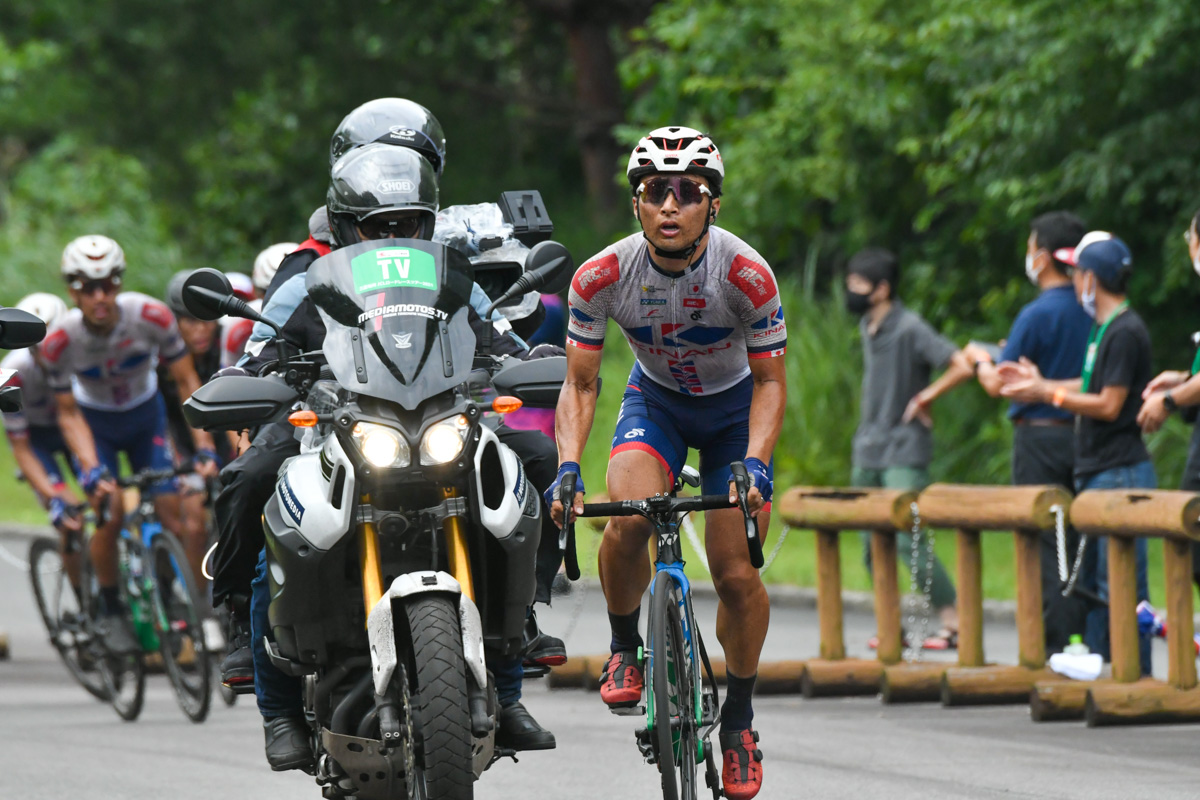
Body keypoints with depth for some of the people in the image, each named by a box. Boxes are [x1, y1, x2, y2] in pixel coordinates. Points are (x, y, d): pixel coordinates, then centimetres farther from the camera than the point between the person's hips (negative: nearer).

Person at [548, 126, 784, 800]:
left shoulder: (747, 275, -29)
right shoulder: (602, 276, -25)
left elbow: (771, 382, -18)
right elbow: (581, 384, -15)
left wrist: (754, 462, -33)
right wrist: (568, 468, -30)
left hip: (735, 407, -1)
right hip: (656, 400, 1)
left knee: (737, 574, -9)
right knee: (627, 521, -29)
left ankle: (740, 716, 14)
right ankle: (626, 648, -1)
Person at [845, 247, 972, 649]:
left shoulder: (910, 329, -14)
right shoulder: (867, 327, 12)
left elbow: (963, 367, -22)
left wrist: (924, 398, -13)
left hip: (904, 454, -9)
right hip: (867, 454, 9)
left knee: (907, 541, -16)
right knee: (872, 547, 8)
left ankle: (953, 623, -12)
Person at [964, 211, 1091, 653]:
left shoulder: (1038, 314, -14)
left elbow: (997, 384, -12)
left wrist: (980, 359, 11)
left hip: (1040, 438, -6)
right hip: (1081, 434, 6)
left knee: (1045, 548, -4)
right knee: (1079, 544, 11)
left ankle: (1055, 646, -8)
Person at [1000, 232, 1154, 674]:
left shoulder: (1125, 332, -15)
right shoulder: (1103, 327, 15)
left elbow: (1109, 404, -18)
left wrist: (1048, 395, -14)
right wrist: (1040, 383, 22)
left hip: (1121, 474, -10)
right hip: (1096, 472, 10)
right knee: (1091, 579, 14)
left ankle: (1136, 674, -7)